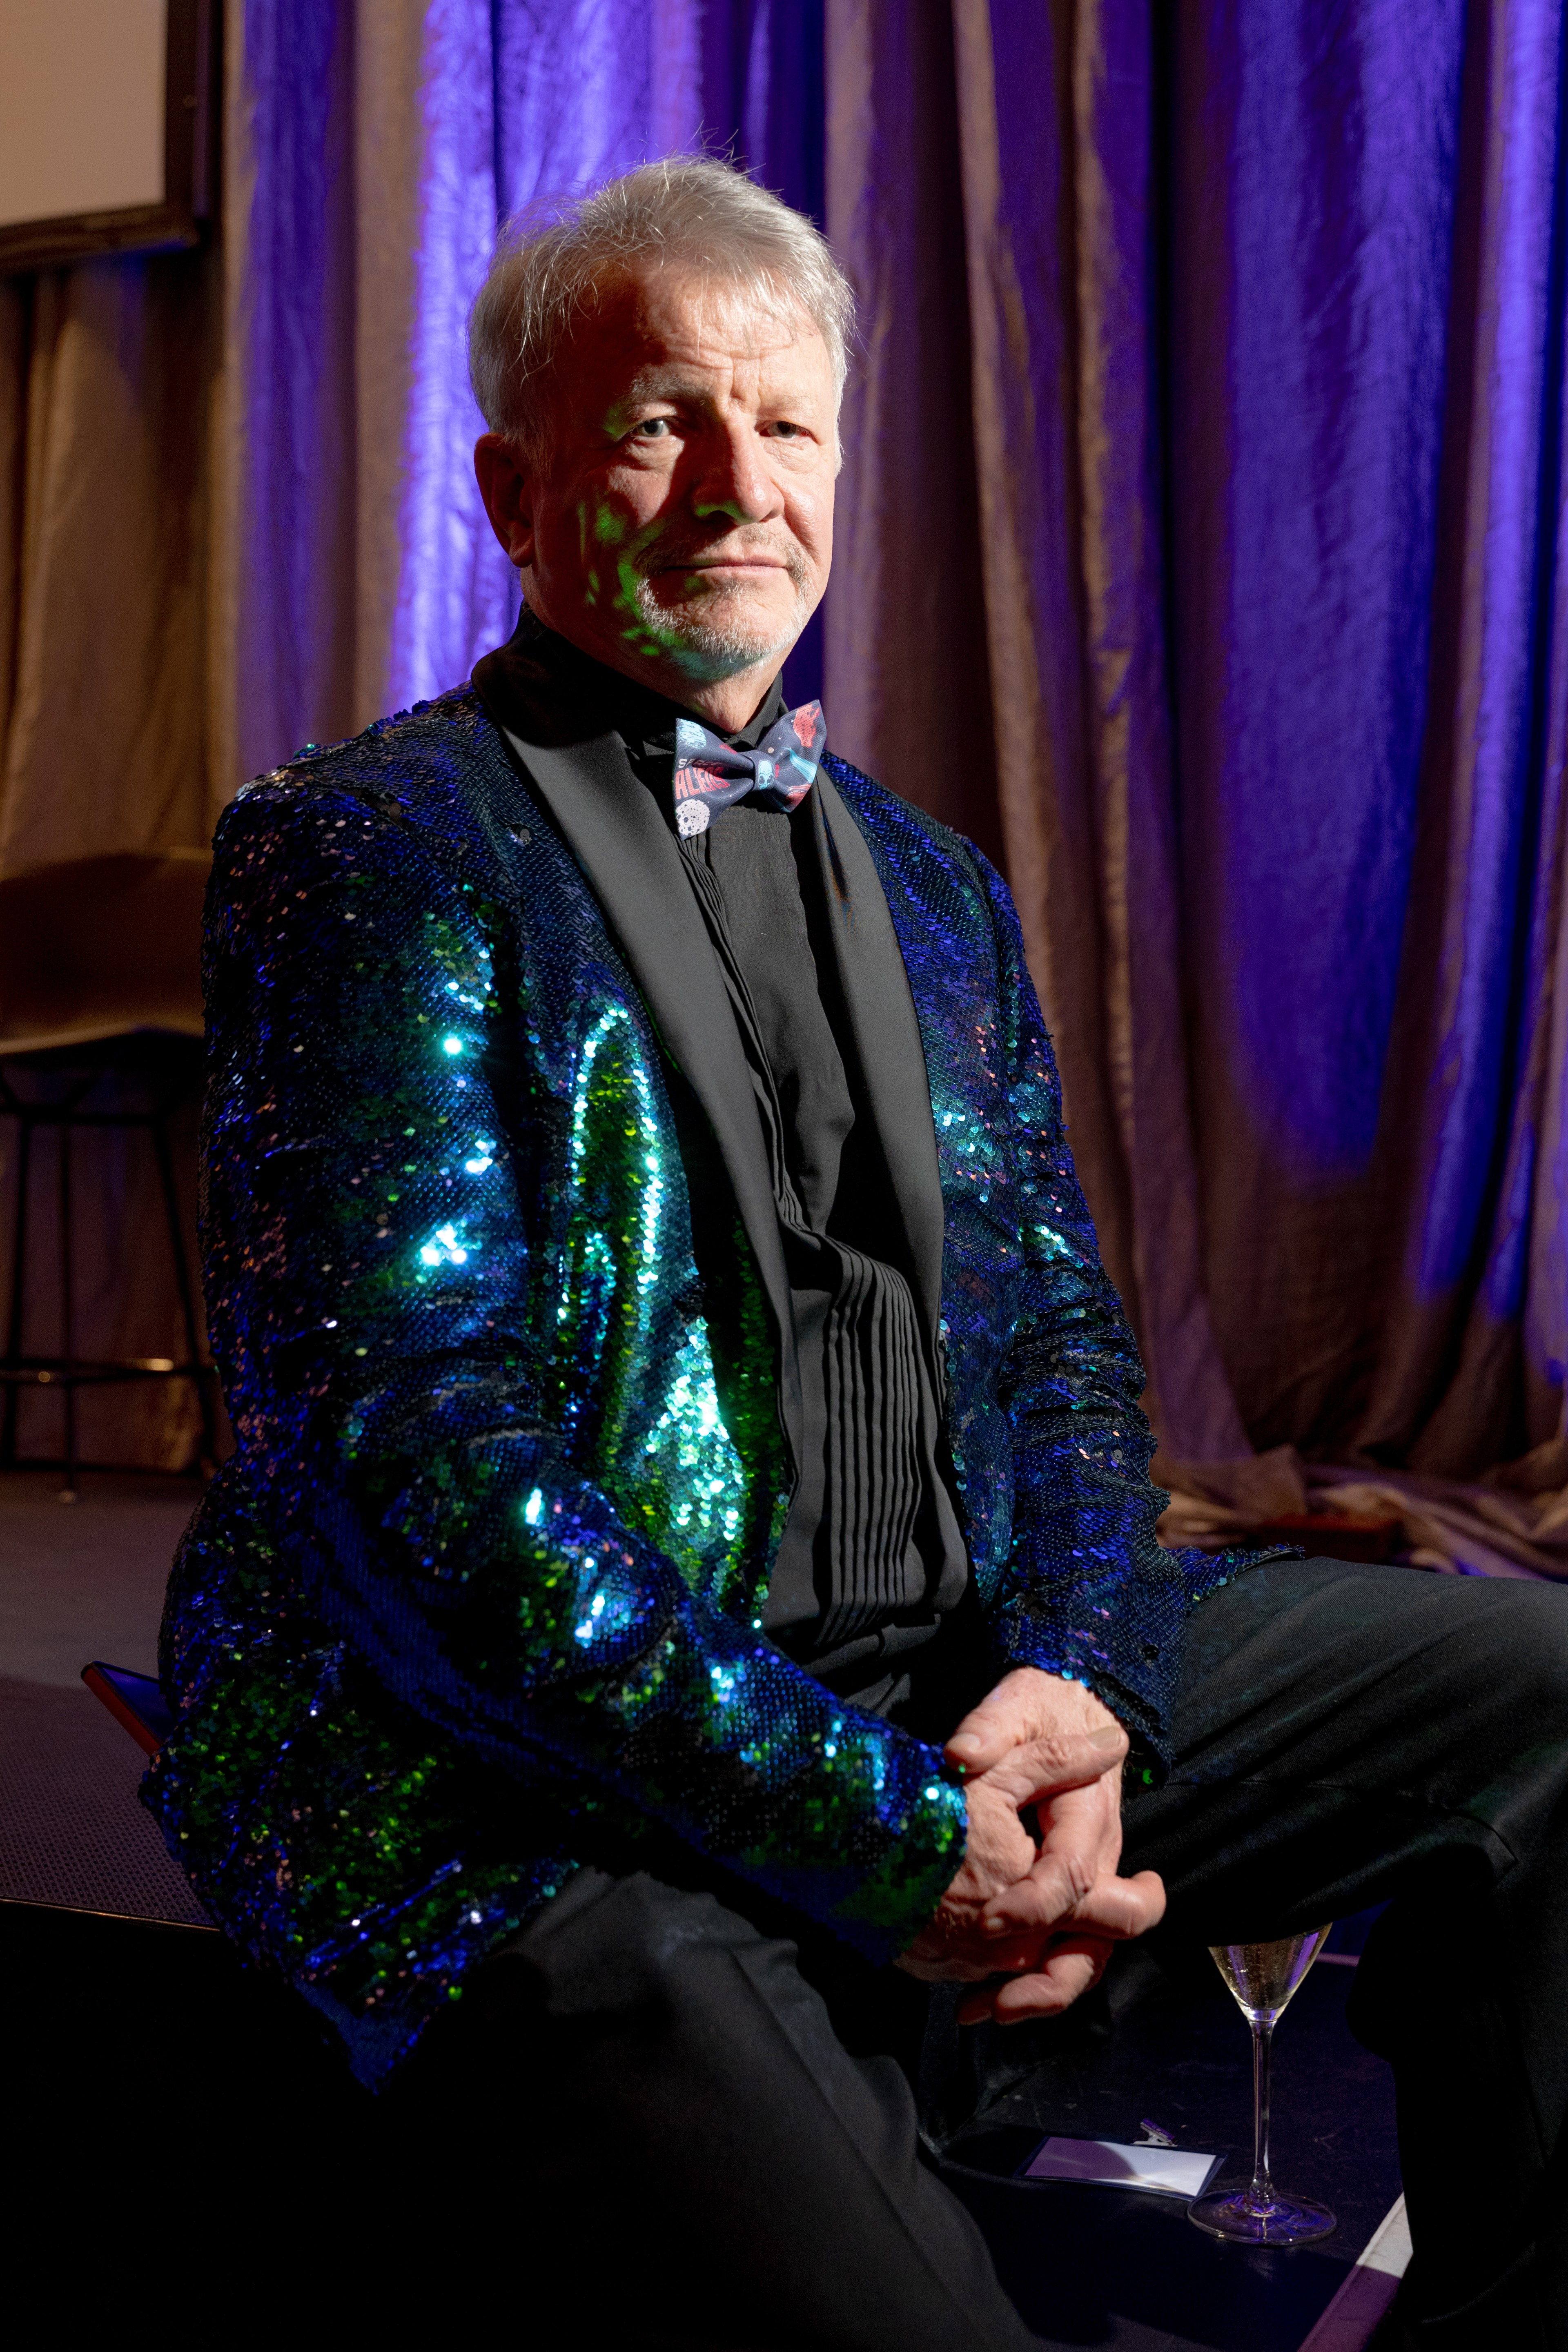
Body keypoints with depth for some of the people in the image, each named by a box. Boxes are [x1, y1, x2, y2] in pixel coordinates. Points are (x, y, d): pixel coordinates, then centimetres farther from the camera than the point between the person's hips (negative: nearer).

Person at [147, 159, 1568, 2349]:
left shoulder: (930, 883, 17)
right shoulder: (364, 855, -5)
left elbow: (1058, 1324, 14)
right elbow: (415, 1451, -16)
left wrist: (1070, 1676, -8)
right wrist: (890, 1836, -19)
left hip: (947, 1684, 7)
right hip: (528, 1789, -6)